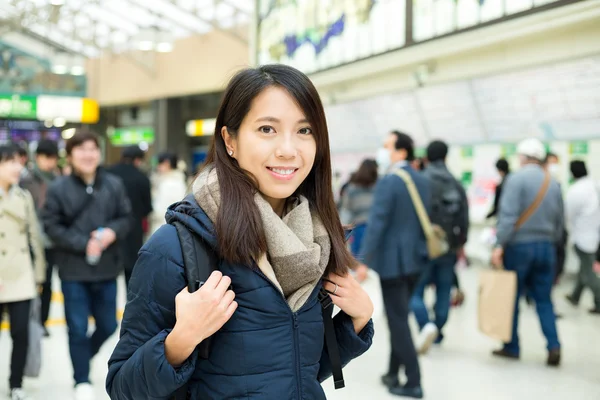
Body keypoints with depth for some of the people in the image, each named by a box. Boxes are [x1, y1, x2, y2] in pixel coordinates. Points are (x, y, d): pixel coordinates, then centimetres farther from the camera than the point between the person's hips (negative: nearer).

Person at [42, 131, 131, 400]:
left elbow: (124, 218, 7)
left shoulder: (114, 185, 0)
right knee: (78, 328, 4)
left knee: (108, 325, 12)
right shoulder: (58, 188, -6)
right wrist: (84, 244, -15)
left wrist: (113, 232, -15)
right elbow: (52, 226, -6)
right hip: (73, 269, -2)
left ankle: (84, 356, 41)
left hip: (106, 268, 3)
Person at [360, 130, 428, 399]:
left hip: (392, 260, -8)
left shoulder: (388, 183, -16)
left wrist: (364, 261, -18)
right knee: (399, 318, 19)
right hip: (415, 258, 8)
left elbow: (376, 223, -20)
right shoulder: (422, 181, 8)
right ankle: (393, 372, 27)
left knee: (398, 321, -1)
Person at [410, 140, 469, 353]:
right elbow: (464, 218, 7)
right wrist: (460, 244, 17)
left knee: (416, 290, 3)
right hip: (449, 247, 4)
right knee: (444, 291, 14)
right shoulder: (457, 184, 5)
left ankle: (426, 325, -18)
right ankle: (437, 333, 19)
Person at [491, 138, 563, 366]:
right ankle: (554, 346, -3)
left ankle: (512, 347, 14)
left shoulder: (516, 179, -9)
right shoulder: (553, 183, 9)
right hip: (546, 247, 5)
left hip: (519, 246, -5)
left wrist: (500, 244, -17)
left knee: (511, 297, 7)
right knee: (544, 299, 10)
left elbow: (508, 215, -18)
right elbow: (559, 221, 12)